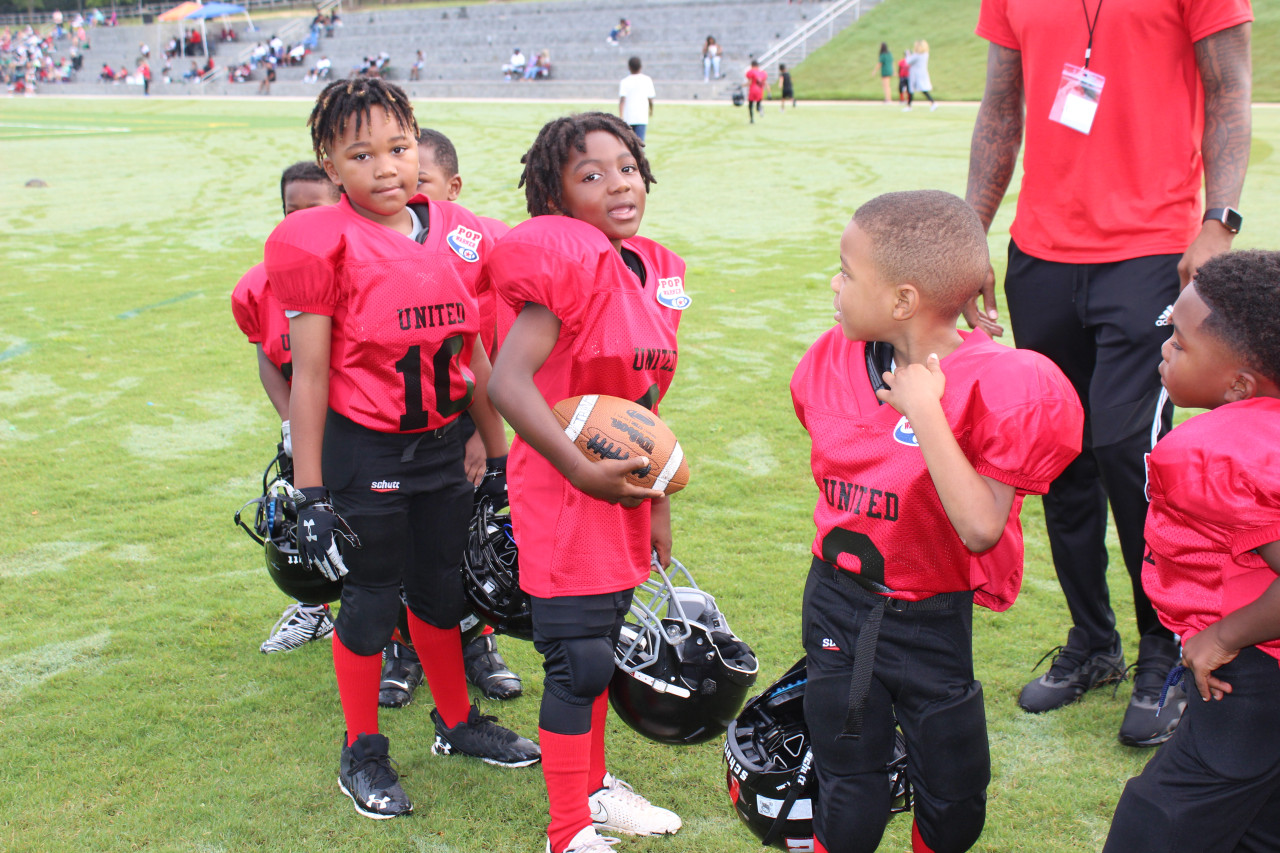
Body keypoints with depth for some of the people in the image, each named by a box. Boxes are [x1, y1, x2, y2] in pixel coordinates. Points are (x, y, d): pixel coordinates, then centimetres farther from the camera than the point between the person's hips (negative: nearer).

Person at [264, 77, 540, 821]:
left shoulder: (459, 237, 2)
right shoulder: (323, 245, -14)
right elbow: (309, 377, -12)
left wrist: (500, 455, 12)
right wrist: (311, 493, -11)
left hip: (442, 445, 5)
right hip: (364, 451, -5)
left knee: (443, 586, 18)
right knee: (372, 598, 7)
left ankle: (458, 722, 39)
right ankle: (363, 755, 26)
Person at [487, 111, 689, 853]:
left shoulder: (659, 273, 6)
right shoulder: (571, 264, -18)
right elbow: (509, 383, -26)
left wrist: (657, 499, 17)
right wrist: (583, 470, -28)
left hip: (624, 496, 8)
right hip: (564, 497, -8)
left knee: (604, 646, 21)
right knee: (579, 661, 0)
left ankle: (594, 786, 40)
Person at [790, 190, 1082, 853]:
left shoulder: (995, 386, -19)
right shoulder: (834, 358, -2)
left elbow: (982, 528, -27)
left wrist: (923, 411, -28)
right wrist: (846, 542, 7)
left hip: (932, 622, -3)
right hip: (838, 604, 3)